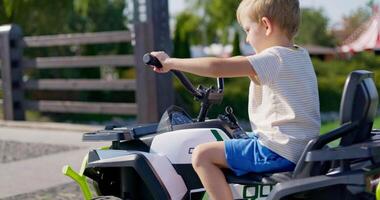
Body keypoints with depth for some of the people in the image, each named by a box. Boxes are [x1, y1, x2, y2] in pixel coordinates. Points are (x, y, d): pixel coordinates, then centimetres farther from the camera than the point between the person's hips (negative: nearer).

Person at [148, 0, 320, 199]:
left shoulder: (272, 59, -15)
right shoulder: (301, 56, 12)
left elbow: (216, 67, -23)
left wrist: (170, 62, -15)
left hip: (277, 152, -10)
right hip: (303, 150, 10)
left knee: (202, 155, -7)